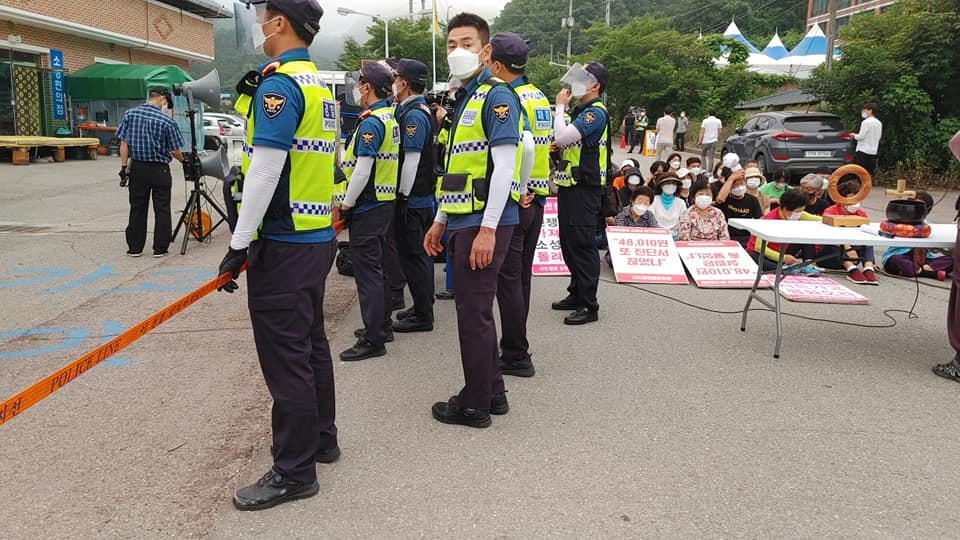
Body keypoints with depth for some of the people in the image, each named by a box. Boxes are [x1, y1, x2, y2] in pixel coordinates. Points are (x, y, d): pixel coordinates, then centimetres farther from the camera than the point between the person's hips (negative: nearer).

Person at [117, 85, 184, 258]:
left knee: (137, 209, 11)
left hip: (137, 168, 3)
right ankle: (160, 248, 9)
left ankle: (134, 248, 16)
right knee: (162, 210, 7)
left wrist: (124, 167, 3)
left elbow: (124, 143, -2)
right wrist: (182, 160, 14)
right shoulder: (167, 121, -10)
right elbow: (174, 151, -6)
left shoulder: (130, 114, 0)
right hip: (160, 170, -3)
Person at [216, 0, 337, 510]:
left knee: (285, 355, -2)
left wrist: (239, 243, -17)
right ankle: (320, 438, 32)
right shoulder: (318, 84, 14)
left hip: (283, 243, -9)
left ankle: (294, 472, 8)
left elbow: (265, 169, -20)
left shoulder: (279, 83, -14)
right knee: (311, 343, 18)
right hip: (317, 236, 10)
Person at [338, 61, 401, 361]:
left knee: (368, 272, -6)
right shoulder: (391, 117, 11)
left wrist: (347, 203, -12)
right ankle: (383, 325, 28)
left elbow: (362, 170, -22)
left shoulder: (370, 122, -17)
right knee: (380, 268, 17)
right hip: (387, 202, 10)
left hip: (368, 207, -10)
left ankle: (373, 340, -2)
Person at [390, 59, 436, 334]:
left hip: (411, 198, -10)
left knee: (412, 255, -4)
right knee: (420, 253, 16)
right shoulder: (421, 109, 15)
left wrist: (403, 195, -17)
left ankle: (422, 316, 3)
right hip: (424, 196, 10)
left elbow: (412, 159, -21)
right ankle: (423, 307, 27)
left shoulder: (413, 115, -17)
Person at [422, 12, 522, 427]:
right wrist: (441, 220, 21)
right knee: (473, 308, 14)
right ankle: (492, 391, 27)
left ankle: (476, 404, 10)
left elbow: (503, 167, -17)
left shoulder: (496, 96, -9)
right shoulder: (464, 100, 18)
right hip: (462, 222, 9)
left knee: (474, 311, -2)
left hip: (484, 224, -9)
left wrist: (488, 229, -22)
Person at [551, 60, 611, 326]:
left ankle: (589, 305, 0)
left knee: (582, 246, -6)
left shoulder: (595, 112, -14)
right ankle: (576, 294, 28)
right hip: (570, 187, 10)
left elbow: (562, 136, -25)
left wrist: (560, 107, -11)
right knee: (569, 244, 16)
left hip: (584, 190, -10)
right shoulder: (581, 110, 17)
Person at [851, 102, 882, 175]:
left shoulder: (866, 122, -12)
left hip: (863, 151, -8)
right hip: (873, 152, 8)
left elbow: (861, 137, -16)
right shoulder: (879, 123, 12)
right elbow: (878, 137, 19)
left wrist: (854, 135, 5)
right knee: (869, 174, 9)